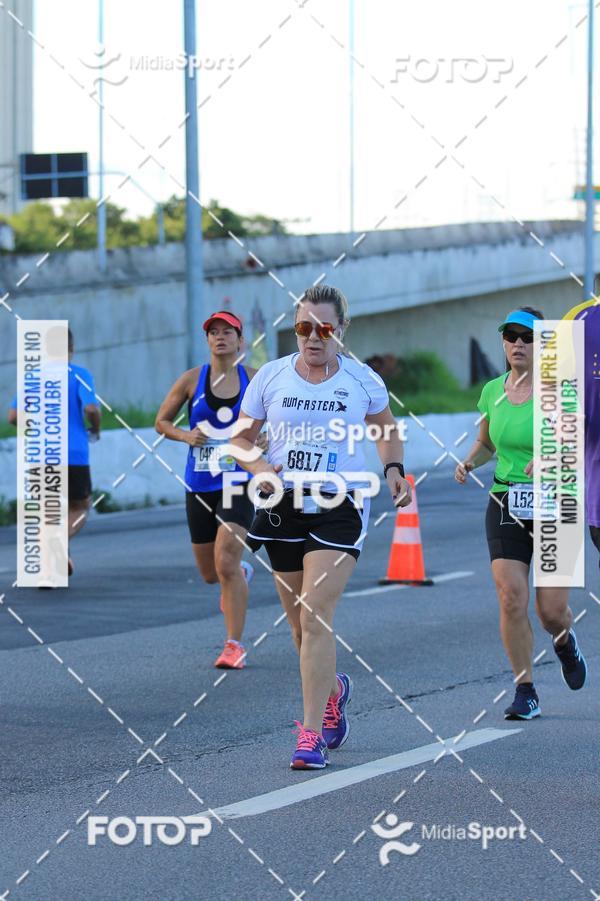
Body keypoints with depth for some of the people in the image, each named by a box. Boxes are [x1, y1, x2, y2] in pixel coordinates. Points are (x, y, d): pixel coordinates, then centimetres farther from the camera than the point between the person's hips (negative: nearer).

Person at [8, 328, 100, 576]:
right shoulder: (79, 374, -1)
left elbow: (13, 417, 4)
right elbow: (91, 408, -14)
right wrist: (95, 429, 6)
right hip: (74, 456, -3)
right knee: (79, 508, 13)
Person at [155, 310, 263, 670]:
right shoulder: (192, 380, 1)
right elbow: (162, 421, 10)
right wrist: (185, 435, -10)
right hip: (200, 485, 3)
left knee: (226, 562, -19)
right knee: (210, 573, 11)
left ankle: (235, 645, -10)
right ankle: (242, 573, 48)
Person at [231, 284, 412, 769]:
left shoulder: (362, 379, 0)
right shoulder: (271, 376, 2)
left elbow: (386, 428, 19)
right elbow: (240, 438, 9)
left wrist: (394, 469, 1)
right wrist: (261, 470, -10)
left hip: (339, 507, -3)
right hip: (284, 507, 3)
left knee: (316, 616, -16)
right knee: (300, 623, 11)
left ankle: (312, 734, -13)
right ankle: (334, 689, 44)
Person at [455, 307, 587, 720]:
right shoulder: (493, 391, 5)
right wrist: (469, 462, 1)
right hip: (506, 505, 3)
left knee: (552, 610, -4)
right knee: (512, 598, -12)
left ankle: (565, 642, 35)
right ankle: (526, 692, 1)